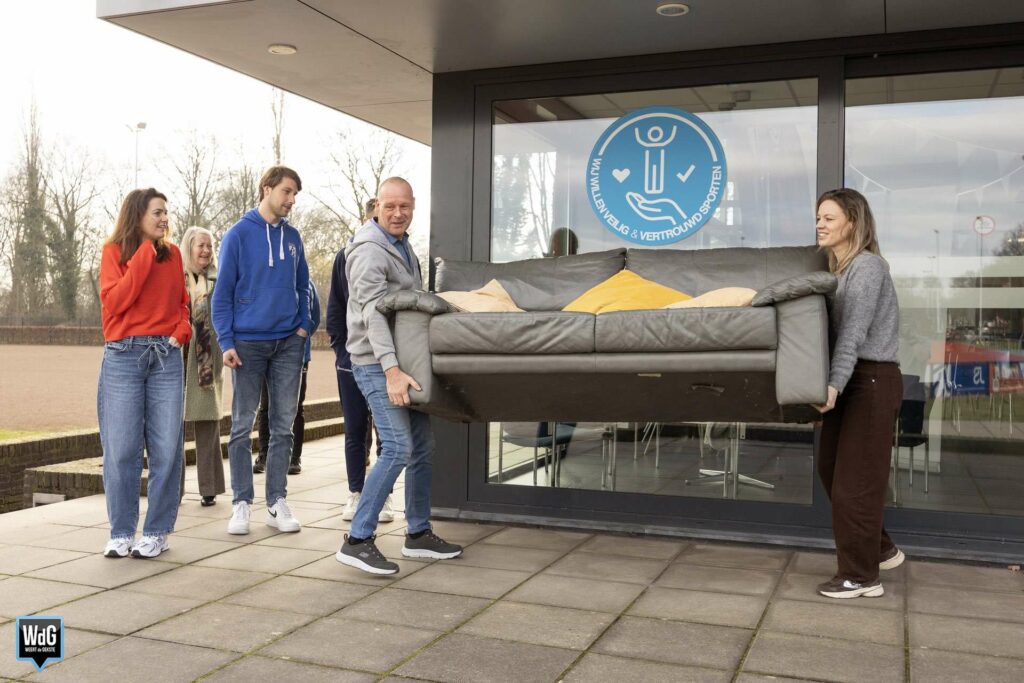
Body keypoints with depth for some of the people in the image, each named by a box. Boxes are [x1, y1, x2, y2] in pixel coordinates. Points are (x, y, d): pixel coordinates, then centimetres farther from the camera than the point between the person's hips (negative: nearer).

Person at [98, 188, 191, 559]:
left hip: (166, 356, 2)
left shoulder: (172, 254, 12)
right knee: (121, 449, -2)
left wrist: (182, 330, -1)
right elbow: (115, 301, -9)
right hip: (123, 357, -2)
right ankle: (121, 532, 10)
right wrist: (144, 255, -9)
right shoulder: (114, 252, 3)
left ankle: (157, 531, 9)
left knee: (167, 448, -1)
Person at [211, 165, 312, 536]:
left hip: (288, 343, 4)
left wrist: (303, 325, 1)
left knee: (283, 426, 7)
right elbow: (223, 291, -4)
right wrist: (226, 342, -11)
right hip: (248, 342, -4)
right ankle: (242, 503, 12)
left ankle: (277, 502, 15)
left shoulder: (292, 237, 9)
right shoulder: (239, 234, -3)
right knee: (242, 426, 3)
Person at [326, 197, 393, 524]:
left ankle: (384, 496, 14)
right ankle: (356, 493, 17)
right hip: (352, 359, 1)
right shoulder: (346, 257, 6)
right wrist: (341, 348, -2)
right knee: (355, 431, 7)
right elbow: (334, 308, 7)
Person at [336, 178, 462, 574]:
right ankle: (357, 541, -11)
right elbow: (373, 312, -24)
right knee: (398, 448, -17)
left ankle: (418, 534, 22)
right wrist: (392, 370, -33)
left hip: (404, 359, 10)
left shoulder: (403, 246, 16)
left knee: (422, 447, 11)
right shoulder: (370, 251, -14)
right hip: (377, 364, -9)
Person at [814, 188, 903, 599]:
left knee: (856, 478, -4)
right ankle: (880, 550, 29)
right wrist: (832, 382, 8)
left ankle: (861, 576, 7)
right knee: (831, 469, 14)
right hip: (849, 380, 9)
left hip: (872, 380, -9)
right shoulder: (837, 269, 16)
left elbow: (853, 333, -24)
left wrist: (834, 383, -35)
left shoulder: (867, 265, -12)